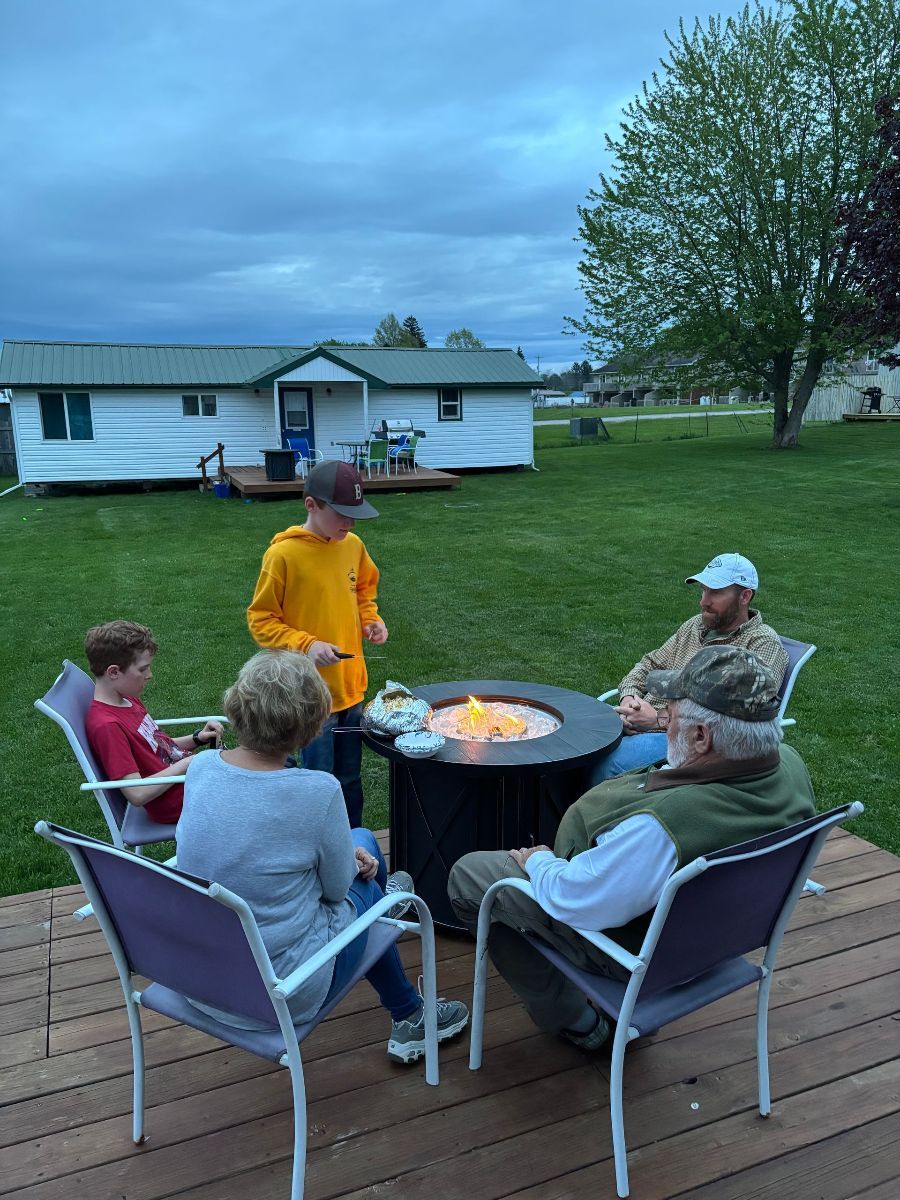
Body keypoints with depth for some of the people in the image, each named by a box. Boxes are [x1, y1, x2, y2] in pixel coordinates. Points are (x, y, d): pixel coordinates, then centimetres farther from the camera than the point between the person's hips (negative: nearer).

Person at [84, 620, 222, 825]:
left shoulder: (129, 700, 5)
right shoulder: (106, 725, -25)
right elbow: (137, 794, -27)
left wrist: (196, 738, 0)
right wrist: (187, 763, -22)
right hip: (178, 804, -9)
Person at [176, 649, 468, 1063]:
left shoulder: (201, 767, -8)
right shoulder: (318, 792, -26)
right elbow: (337, 887, -11)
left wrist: (345, 853, 8)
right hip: (280, 994, -5)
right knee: (363, 887, 22)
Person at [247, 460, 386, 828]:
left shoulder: (353, 545, 1)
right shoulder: (283, 554, -16)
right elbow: (260, 620, -10)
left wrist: (370, 619, 0)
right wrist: (306, 645, -23)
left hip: (351, 687, 6)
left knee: (349, 779, 19)